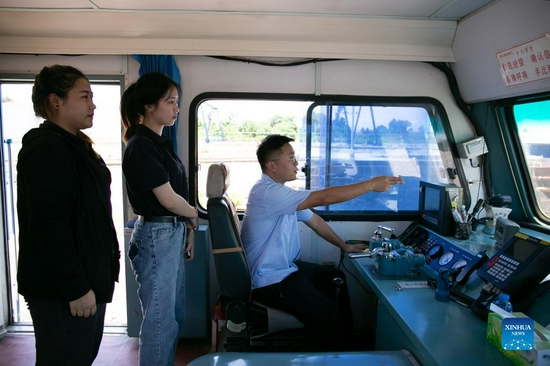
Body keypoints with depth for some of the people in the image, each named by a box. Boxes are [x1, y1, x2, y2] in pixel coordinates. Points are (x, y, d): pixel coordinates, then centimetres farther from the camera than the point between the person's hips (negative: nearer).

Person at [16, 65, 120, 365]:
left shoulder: (76, 146, 14)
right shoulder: (44, 150, -17)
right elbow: (49, 227, -23)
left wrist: (106, 271, 18)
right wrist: (75, 287, -21)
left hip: (89, 281, 9)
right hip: (62, 291, -9)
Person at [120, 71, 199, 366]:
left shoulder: (159, 142, 12)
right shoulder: (141, 145, -16)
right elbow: (168, 199, -18)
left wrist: (187, 229, 11)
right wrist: (194, 216, 0)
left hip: (173, 233, 9)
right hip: (156, 236, -9)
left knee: (174, 315, 19)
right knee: (160, 318, 3)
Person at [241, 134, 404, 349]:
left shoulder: (281, 191, 8)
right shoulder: (267, 192, -26)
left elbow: (313, 219, 15)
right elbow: (323, 198, -30)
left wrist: (344, 246, 16)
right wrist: (371, 184, -23)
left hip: (286, 267, 11)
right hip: (269, 280, -11)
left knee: (335, 278, 22)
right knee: (328, 313, -20)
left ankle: (346, 337, 36)